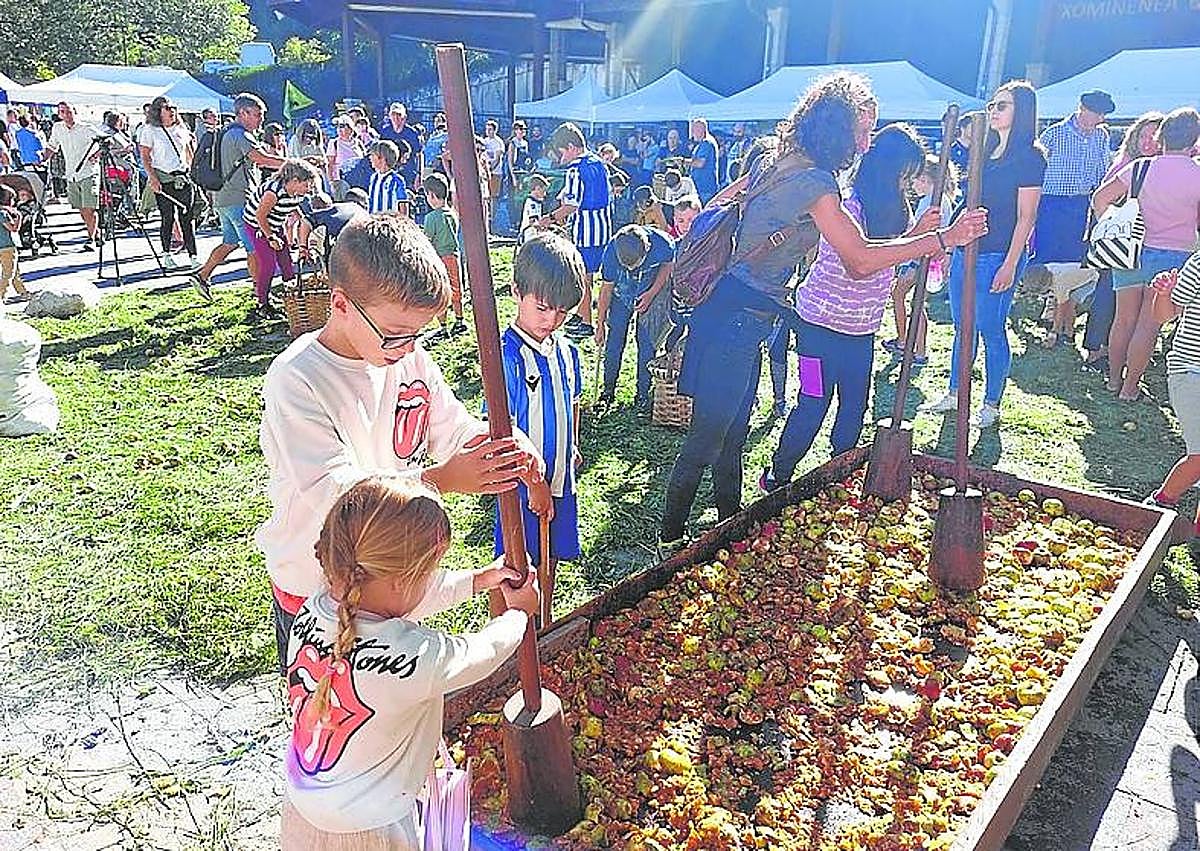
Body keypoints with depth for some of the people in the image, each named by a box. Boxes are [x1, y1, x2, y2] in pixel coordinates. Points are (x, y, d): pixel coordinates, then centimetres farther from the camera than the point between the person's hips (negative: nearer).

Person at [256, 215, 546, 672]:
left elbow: (454, 428, 0)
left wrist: (502, 447, -23)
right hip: (316, 589, -5)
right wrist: (441, 479, -42)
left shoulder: (409, 356, -6)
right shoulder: (295, 381, -26)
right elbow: (333, 491, -33)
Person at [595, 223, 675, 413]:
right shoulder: (611, 253, -30)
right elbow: (606, 289, -15)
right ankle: (608, 390, 13)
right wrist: (600, 324, -7)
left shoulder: (663, 245, -36)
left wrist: (651, 294, -19)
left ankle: (642, 394, 8)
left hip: (654, 291, -1)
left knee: (647, 343, -4)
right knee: (614, 339, -1)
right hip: (622, 293, 1)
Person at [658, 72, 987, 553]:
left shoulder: (774, 161, 10)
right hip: (738, 315, -10)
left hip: (728, 305, 10)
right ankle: (670, 540, 11)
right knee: (709, 435, -1)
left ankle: (730, 521, 34)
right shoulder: (814, 181, -17)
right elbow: (861, 260, -17)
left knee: (734, 429, 19)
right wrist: (944, 239, -11)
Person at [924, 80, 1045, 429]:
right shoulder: (985, 150, 14)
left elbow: (1026, 217, -11)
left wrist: (1010, 264, -16)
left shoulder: (1029, 158, -7)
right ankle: (954, 394, 24)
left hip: (997, 257, -7)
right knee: (962, 326, 13)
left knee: (991, 330, -1)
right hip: (966, 250, 7)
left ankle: (992, 404, 11)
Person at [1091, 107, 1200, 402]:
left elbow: (1100, 198, 1)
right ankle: (1129, 388, 6)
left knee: (1123, 320, 12)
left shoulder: (1140, 167, 0)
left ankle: (1113, 379, 21)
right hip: (1172, 256, -3)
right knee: (1148, 326, 2)